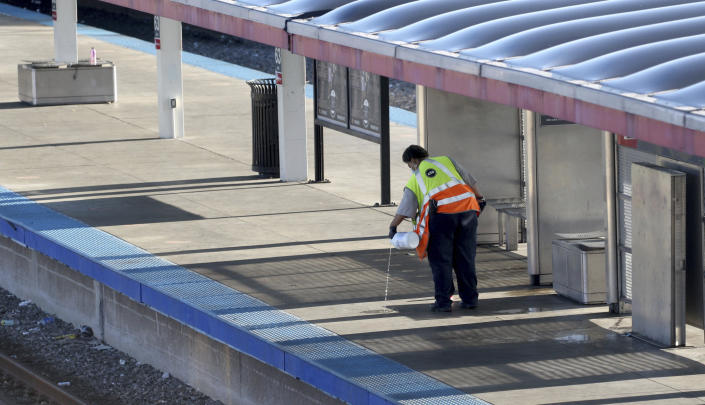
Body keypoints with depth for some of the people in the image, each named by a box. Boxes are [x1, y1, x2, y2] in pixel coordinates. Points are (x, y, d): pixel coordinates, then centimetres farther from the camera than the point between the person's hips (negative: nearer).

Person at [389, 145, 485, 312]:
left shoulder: (415, 178, 16)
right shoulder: (445, 161, 21)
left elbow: (405, 208, 9)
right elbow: (470, 181, 21)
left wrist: (392, 227, 16)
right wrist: (479, 198, 33)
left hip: (441, 213, -3)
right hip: (467, 208, 3)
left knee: (440, 260, 5)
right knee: (465, 258, 12)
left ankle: (443, 301, 1)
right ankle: (469, 299, 14)